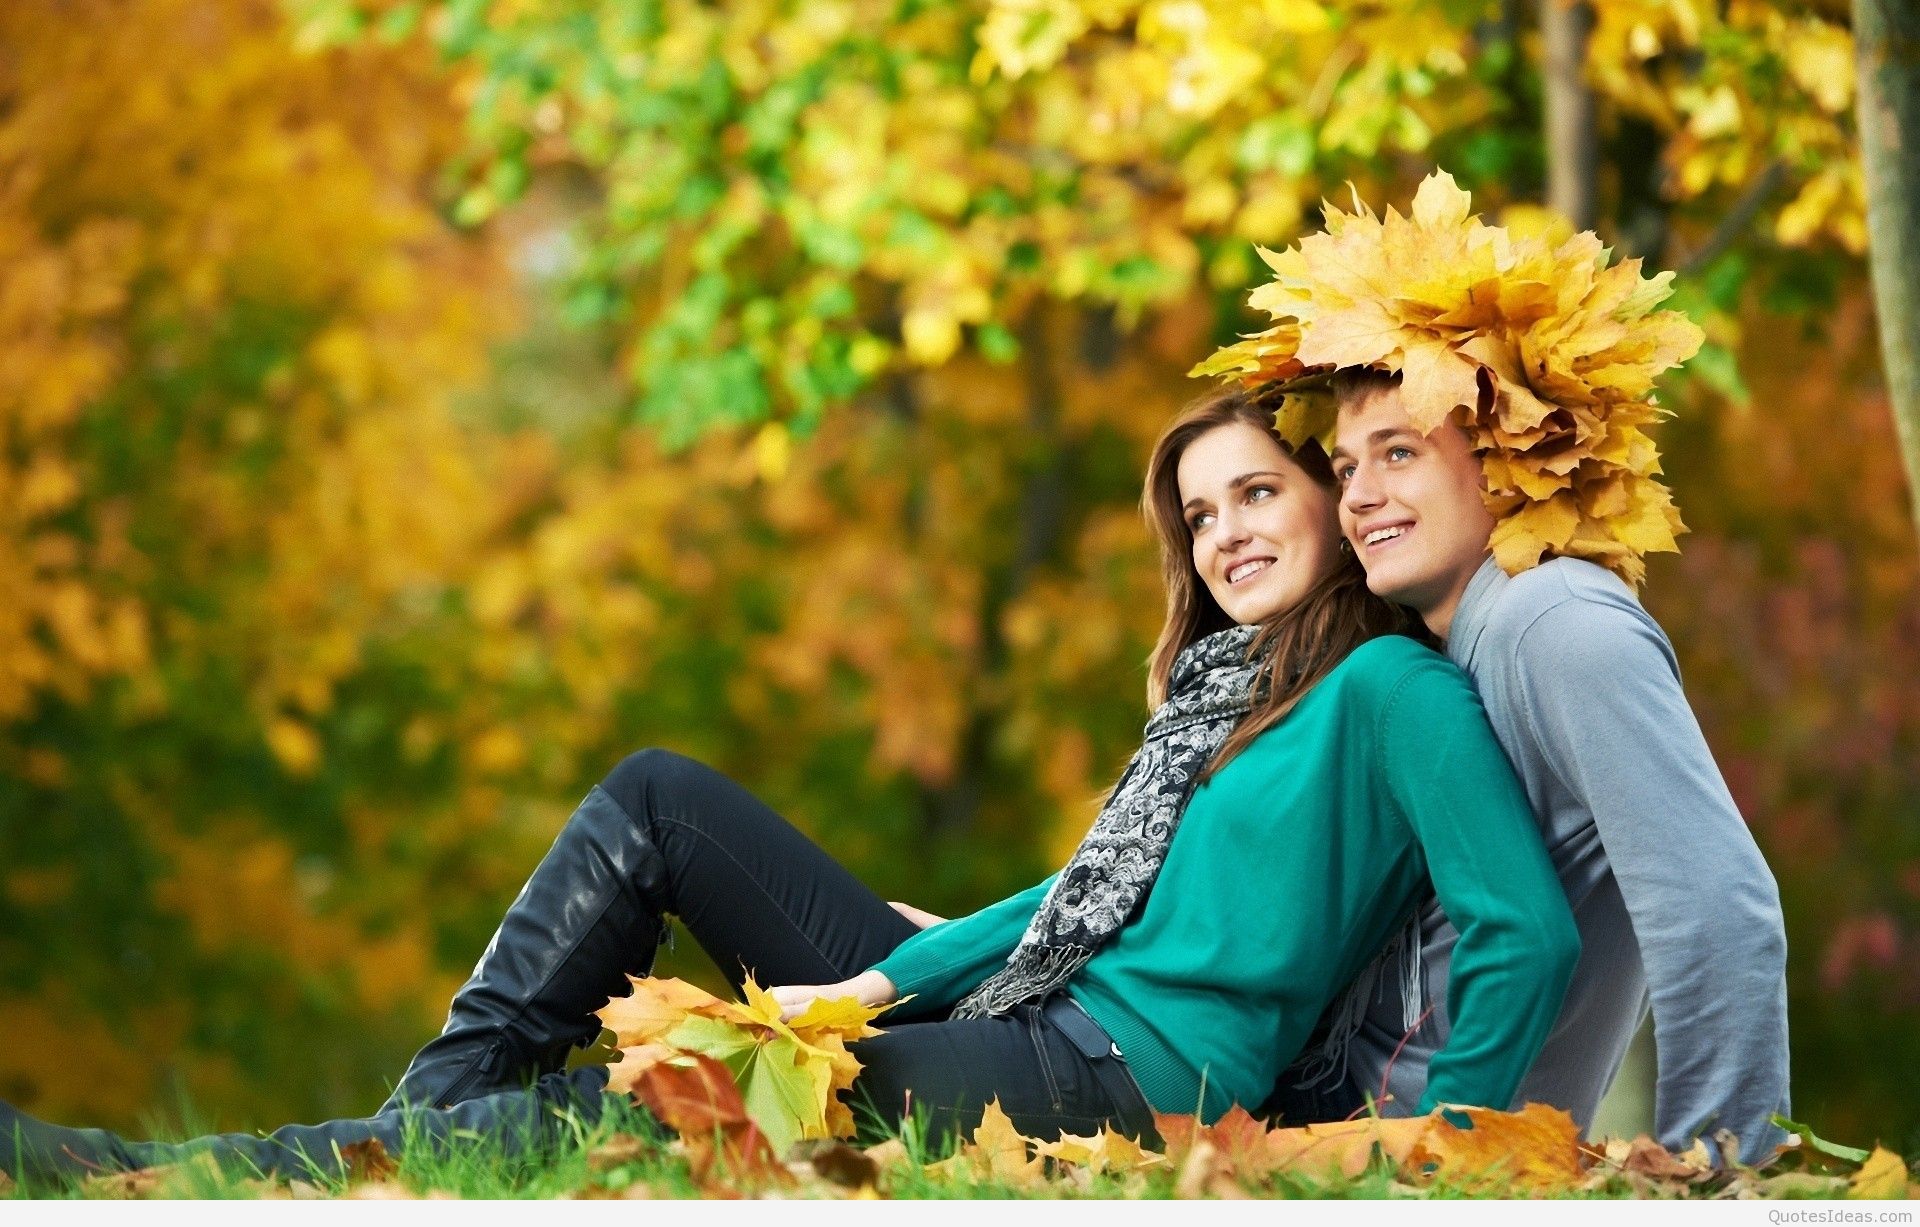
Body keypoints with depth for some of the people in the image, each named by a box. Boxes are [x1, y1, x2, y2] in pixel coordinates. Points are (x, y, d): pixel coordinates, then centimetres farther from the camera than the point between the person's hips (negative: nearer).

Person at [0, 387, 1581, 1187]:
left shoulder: (1392, 693, -9)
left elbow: (1533, 931, -18)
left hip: (1128, 1088, -10)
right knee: (657, 797, 7)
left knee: (623, 1121, -21)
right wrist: (879, 979, 5)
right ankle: (435, 1111, -4)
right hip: (1009, 1024, 10)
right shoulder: (1216, 682, 20)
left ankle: (158, 1178, -20)